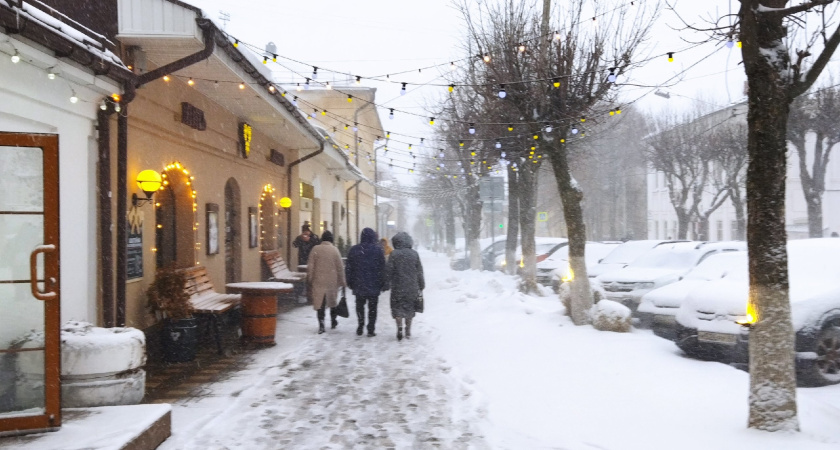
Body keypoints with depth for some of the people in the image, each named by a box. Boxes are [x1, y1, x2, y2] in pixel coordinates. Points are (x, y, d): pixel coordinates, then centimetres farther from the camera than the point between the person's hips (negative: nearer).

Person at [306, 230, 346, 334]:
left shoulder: (316, 249, -4)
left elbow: (310, 267, -3)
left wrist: (309, 281, 5)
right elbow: (340, 267, -1)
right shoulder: (334, 250, -3)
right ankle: (333, 321, 31)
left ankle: (321, 325, -8)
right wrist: (342, 281, 7)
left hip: (319, 281, -1)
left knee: (320, 303, 1)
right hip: (332, 281, 1)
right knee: (333, 301, 19)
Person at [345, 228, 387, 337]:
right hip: (374, 285, -2)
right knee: (372, 307, 6)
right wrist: (384, 283, 1)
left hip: (359, 284, 2)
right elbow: (382, 268, -5)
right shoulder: (378, 250, -5)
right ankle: (371, 330, 5)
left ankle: (360, 326, 10)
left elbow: (349, 268, 4)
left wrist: (350, 282, 12)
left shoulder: (354, 250, 1)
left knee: (360, 305, 17)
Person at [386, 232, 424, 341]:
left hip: (397, 287, -3)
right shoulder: (414, 254, 1)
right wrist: (421, 287, 13)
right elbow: (419, 272, 5)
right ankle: (408, 331, 17)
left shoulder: (394, 254, -7)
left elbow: (388, 271, -8)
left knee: (397, 307, 6)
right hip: (412, 288, 3)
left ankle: (399, 327, -13)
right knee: (409, 308, 13)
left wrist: (387, 283, 6)